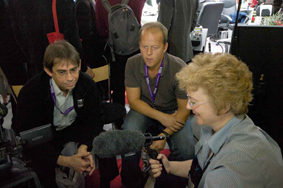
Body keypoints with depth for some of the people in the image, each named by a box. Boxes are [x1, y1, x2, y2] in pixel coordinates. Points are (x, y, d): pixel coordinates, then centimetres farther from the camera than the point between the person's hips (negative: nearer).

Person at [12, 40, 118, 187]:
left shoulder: (87, 84, -19)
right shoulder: (30, 93, -28)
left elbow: (93, 120, -11)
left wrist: (84, 147, -32)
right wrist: (64, 161, -38)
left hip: (75, 126, 3)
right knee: (43, 167, -30)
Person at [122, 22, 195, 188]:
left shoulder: (179, 69, -23)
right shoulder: (133, 64, -15)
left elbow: (184, 109, -14)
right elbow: (133, 100, -10)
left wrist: (165, 134, -25)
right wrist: (161, 117, -22)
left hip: (172, 112, -1)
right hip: (144, 109, 2)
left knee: (186, 151, -24)